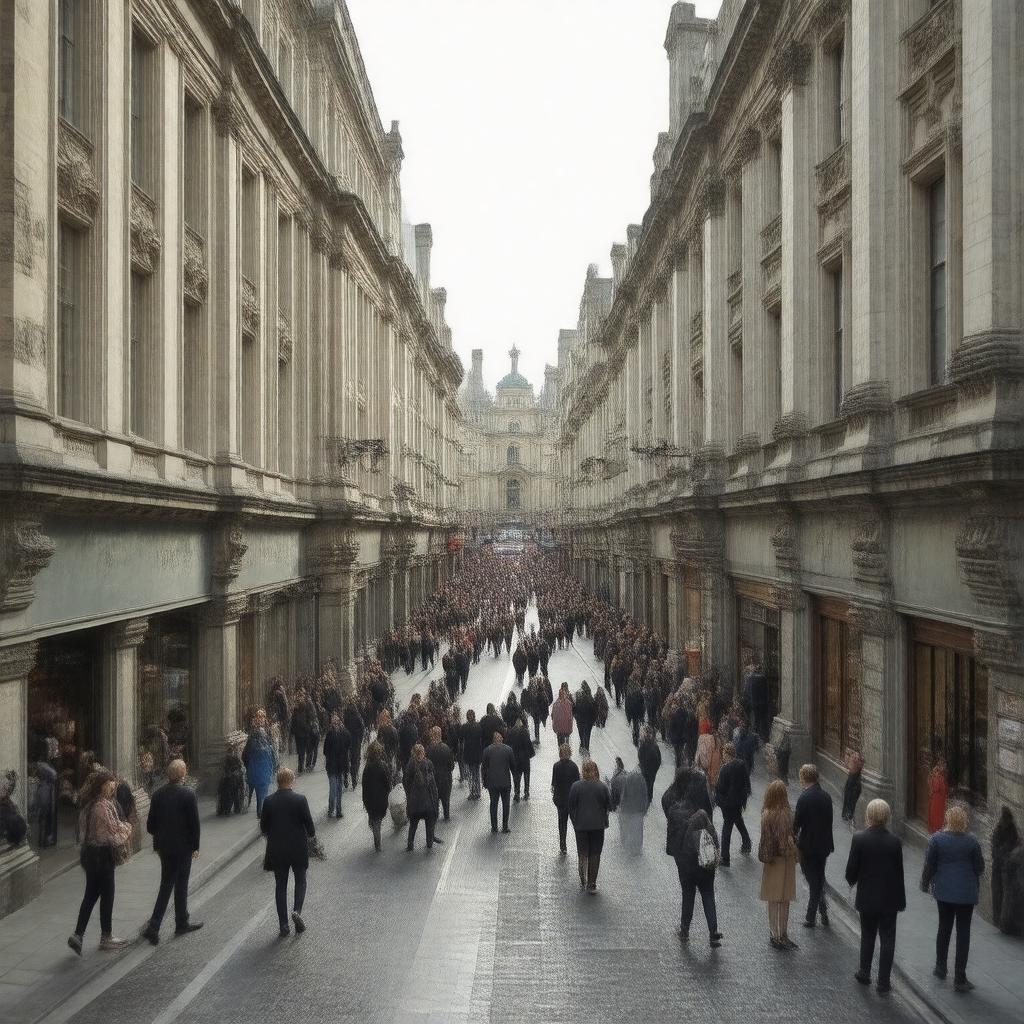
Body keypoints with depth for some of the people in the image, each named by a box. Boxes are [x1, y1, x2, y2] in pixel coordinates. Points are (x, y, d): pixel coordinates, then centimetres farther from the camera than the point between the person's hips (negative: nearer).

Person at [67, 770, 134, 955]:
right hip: (103, 855, -9)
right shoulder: (104, 805, -21)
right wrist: (127, 828, 1)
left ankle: (78, 934, 9)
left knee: (91, 895, 13)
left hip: (89, 853, 9)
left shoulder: (89, 804, 8)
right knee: (107, 895, 4)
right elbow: (113, 830, -20)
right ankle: (106, 937, 15)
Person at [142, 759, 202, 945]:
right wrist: (195, 846, -2)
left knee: (166, 884, 14)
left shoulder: (158, 794, -3)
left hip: (164, 846, 4)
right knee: (181, 884, 10)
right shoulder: (188, 794, -16)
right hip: (183, 846, -4)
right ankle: (182, 923, 21)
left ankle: (154, 926, 6)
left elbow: (150, 825, 2)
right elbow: (194, 823, -13)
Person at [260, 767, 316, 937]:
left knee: (280, 885, 11)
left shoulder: (269, 801, -6)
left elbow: (263, 827, 2)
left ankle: (284, 925, 11)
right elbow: (309, 824, -9)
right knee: (300, 881, 17)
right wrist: (311, 833, 13)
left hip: (277, 850, 2)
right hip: (298, 848, -2)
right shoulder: (300, 800, -13)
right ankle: (297, 910, -5)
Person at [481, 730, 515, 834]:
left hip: (492, 782, 0)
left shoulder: (487, 750, -6)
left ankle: (494, 827, 12)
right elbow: (513, 765, 0)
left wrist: (484, 782, 7)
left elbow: (484, 767, -2)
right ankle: (505, 826, 13)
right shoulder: (508, 749, -6)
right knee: (505, 804, 11)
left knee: (493, 804, 10)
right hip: (505, 782, 0)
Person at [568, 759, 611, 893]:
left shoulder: (576, 786, -9)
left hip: (581, 825, 0)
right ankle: (591, 884, 9)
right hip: (598, 825, 0)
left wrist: (574, 822, 10)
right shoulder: (602, 787, -9)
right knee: (595, 855, 9)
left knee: (582, 854, 15)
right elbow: (609, 804, 0)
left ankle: (583, 882, 18)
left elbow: (571, 806, -3)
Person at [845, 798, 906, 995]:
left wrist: (851, 880, 12)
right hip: (889, 900, 0)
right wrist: (901, 900, 7)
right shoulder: (895, 841, -11)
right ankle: (884, 983, 13)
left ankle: (864, 973, 31)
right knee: (887, 940, 9)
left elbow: (851, 868, -10)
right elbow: (899, 873, -4)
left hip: (867, 898, 0)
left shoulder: (859, 838, -15)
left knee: (867, 936, 19)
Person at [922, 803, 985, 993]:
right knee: (963, 933, 7)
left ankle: (940, 968, 31)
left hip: (944, 891, 2)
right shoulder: (971, 840, -14)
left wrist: (926, 883, 12)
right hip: (966, 893, -1)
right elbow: (980, 868, -2)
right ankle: (959, 979, 9)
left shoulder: (937, 838, -12)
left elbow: (929, 865, -5)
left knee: (944, 928, 19)